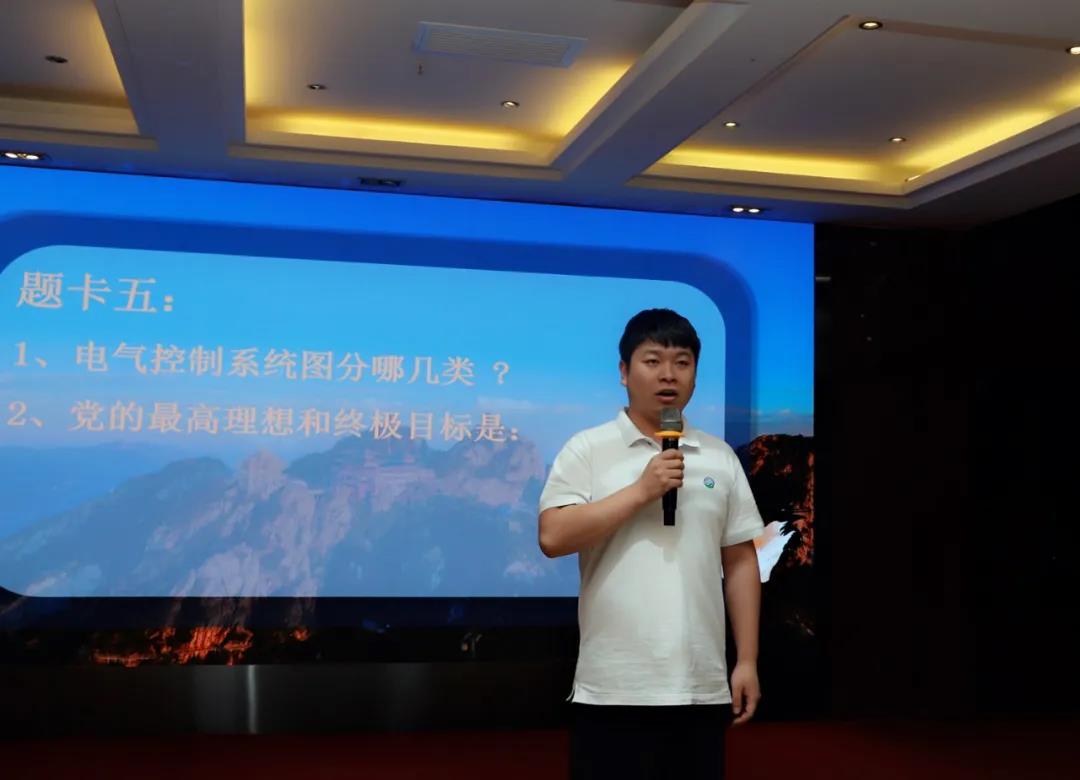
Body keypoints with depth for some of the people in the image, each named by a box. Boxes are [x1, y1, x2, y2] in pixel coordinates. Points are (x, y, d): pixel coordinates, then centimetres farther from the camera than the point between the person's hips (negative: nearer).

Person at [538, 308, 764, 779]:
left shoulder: (721, 458, 10)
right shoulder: (587, 449, 0)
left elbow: (740, 562, 11)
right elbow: (553, 538, -12)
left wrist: (747, 662, 6)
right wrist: (642, 490, -14)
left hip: (702, 687, 3)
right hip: (612, 689, -3)